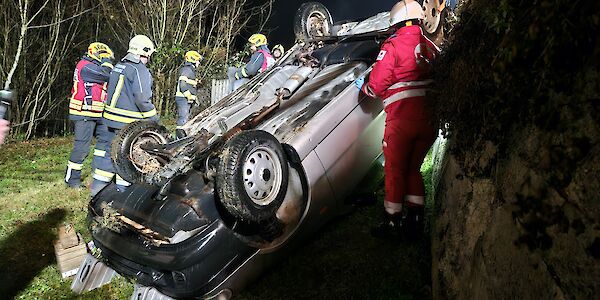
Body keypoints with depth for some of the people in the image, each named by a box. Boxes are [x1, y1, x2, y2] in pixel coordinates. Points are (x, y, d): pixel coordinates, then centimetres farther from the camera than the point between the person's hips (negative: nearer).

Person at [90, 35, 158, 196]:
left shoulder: (118, 66, 13)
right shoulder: (140, 71, -15)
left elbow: (111, 91, 18)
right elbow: (142, 99, -20)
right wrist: (154, 119, -10)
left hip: (112, 118, 9)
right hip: (129, 122, -8)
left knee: (111, 150, 17)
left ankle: (98, 185, 22)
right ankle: (122, 189, 11)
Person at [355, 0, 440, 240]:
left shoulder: (393, 46, -6)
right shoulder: (431, 47, 12)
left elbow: (376, 86, -7)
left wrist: (363, 86, 12)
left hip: (402, 119, -6)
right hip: (430, 119, 6)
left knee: (395, 171, 7)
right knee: (413, 169, 17)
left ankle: (393, 222, 15)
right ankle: (414, 221, 20)